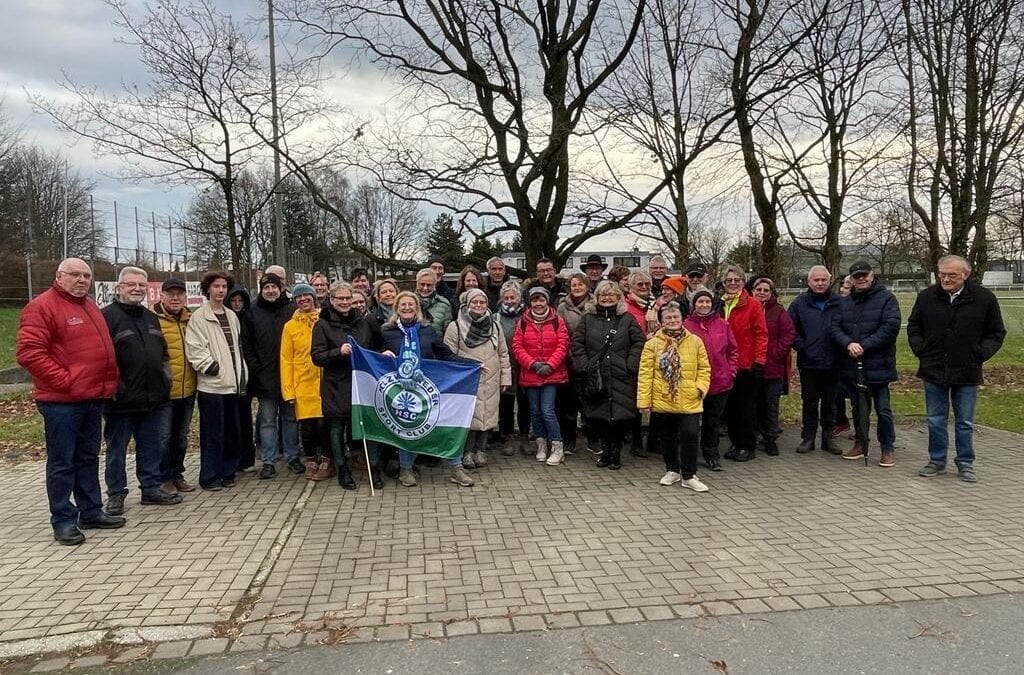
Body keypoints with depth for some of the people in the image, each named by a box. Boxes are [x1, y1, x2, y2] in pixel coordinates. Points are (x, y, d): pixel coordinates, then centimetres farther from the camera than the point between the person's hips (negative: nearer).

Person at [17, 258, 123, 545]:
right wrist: (63, 380, -18)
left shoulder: (90, 306, 16)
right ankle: (63, 521, 9)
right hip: (61, 401, -8)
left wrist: (109, 380, 13)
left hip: (93, 398, 8)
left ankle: (91, 511, 25)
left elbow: (103, 348, 25)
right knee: (62, 462, 0)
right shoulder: (42, 306, -10)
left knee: (88, 458, 15)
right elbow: (29, 353, -18)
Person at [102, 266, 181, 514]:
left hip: (154, 398, 6)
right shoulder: (108, 316, -8)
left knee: (152, 447, 13)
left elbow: (163, 351, 25)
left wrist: (165, 376, 13)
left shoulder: (151, 318, 16)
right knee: (117, 448, 7)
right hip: (122, 400, -6)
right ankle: (116, 494, 18)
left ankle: (151, 487, 23)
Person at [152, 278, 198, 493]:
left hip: (188, 389, 6)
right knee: (164, 436, 2)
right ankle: (165, 478, 15)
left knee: (181, 436, 16)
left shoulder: (191, 319, 10)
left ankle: (177, 474, 29)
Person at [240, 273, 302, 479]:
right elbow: (246, 344, 5)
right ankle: (268, 461, 11)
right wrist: (255, 369, -4)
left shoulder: (292, 309, 3)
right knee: (267, 420, 4)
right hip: (265, 376, 0)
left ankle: (292, 456, 20)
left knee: (290, 417, 10)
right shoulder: (252, 313, 5)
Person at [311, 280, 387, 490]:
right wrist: (339, 352, -22)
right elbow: (317, 357, -7)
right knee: (337, 429, 6)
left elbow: (378, 348, 22)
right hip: (336, 387, -2)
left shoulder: (364, 321, 10)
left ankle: (374, 470, 14)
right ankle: (343, 471, 20)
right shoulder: (323, 325, 0)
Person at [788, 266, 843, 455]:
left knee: (830, 402, 11)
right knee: (809, 402, 8)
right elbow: (791, 330, 2)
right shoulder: (799, 303, 2)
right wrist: (802, 348, -7)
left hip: (832, 363, 0)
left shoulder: (839, 303, 1)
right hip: (808, 363, 0)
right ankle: (808, 437, 16)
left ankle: (828, 437, 22)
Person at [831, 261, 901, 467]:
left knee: (883, 409, 1)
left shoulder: (886, 298, -4)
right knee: (858, 407, 17)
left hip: (878, 365, -5)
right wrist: (848, 343, -17)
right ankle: (860, 444, 29)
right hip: (852, 365, 5)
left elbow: (891, 327, -14)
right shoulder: (845, 302, 11)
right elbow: (835, 327, 2)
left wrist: (865, 345, -18)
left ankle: (888, 448, 14)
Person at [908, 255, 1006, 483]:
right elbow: (913, 327, 13)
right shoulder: (926, 297, 0)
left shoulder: (984, 298, -4)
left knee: (965, 423, 9)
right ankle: (937, 461, 22)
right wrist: (920, 350, 1)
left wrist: (980, 354, -5)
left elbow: (996, 333, 5)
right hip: (933, 371, 1)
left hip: (967, 372, -1)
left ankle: (965, 464, 21)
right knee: (935, 421, 10)